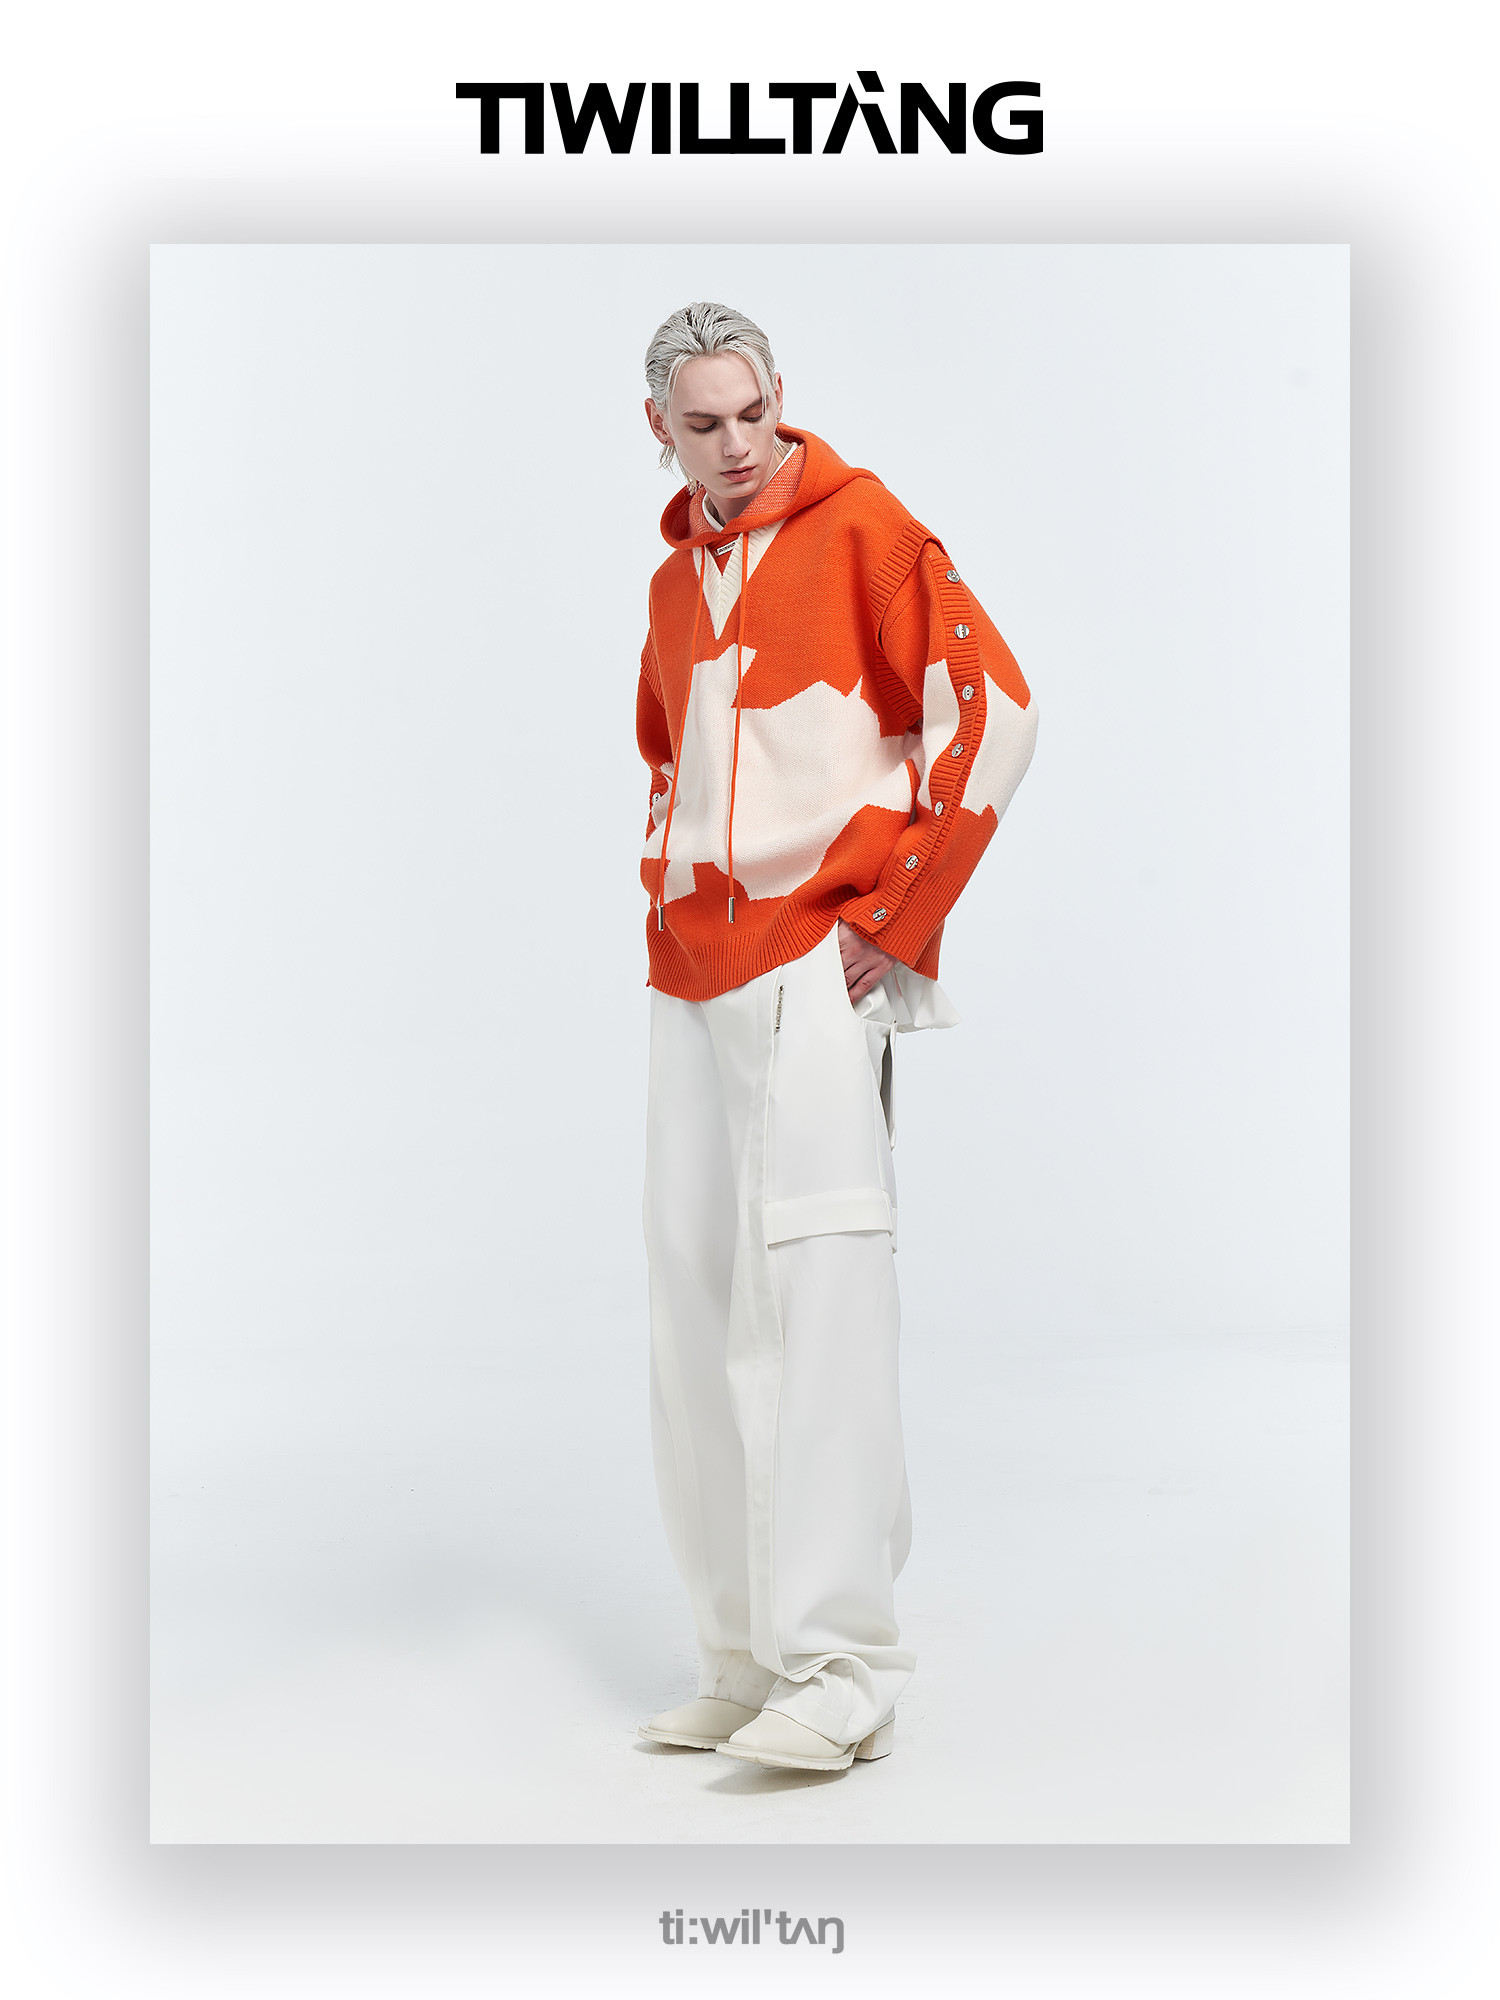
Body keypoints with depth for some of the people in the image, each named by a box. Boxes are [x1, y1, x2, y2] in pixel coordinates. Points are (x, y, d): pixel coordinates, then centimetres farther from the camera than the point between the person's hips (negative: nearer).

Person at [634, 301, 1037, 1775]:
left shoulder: (859, 526, -1)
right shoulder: (674, 582, 19)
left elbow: (994, 708, -9)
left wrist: (899, 917, -10)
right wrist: (670, 902, 17)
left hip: (820, 956, -7)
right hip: (691, 978, 7)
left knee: (815, 1281, -15)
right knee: (695, 1307, 5)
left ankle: (841, 1666, -9)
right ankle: (745, 1663, 14)